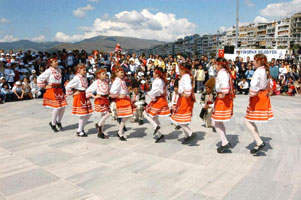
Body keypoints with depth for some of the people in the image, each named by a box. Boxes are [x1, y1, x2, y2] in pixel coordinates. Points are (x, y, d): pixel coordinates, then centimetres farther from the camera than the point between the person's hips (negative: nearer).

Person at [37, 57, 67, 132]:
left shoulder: (58, 70, 11)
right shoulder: (49, 71, -9)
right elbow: (39, 78, -11)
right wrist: (44, 86, -7)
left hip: (59, 90, 7)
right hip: (52, 90, -6)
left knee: (63, 107, 3)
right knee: (57, 107, -10)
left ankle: (59, 122, 25)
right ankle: (53, 123, 12)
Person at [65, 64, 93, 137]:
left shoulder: (84, 77, 7)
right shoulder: (77, 78, -17)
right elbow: (67, 86, -21)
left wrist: (86, 93, 12)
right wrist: (72, 93, -10)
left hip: (85, 96, 8)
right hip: (79, 97, -8)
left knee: (89, 113, 9)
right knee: (83, 115, -2)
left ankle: (81, 128, 26)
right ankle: (79, 131, 14)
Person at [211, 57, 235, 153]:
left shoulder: (221, 73, -17)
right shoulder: (226, 72, 14)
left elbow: (225, 84, -34)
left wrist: (223, 94, -21)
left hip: (222, 99, -10)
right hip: (227, 98, 10)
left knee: (216, 122, -3)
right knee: (219, 122, 17)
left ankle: (225, 142, -1)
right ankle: (225, 143, 23)